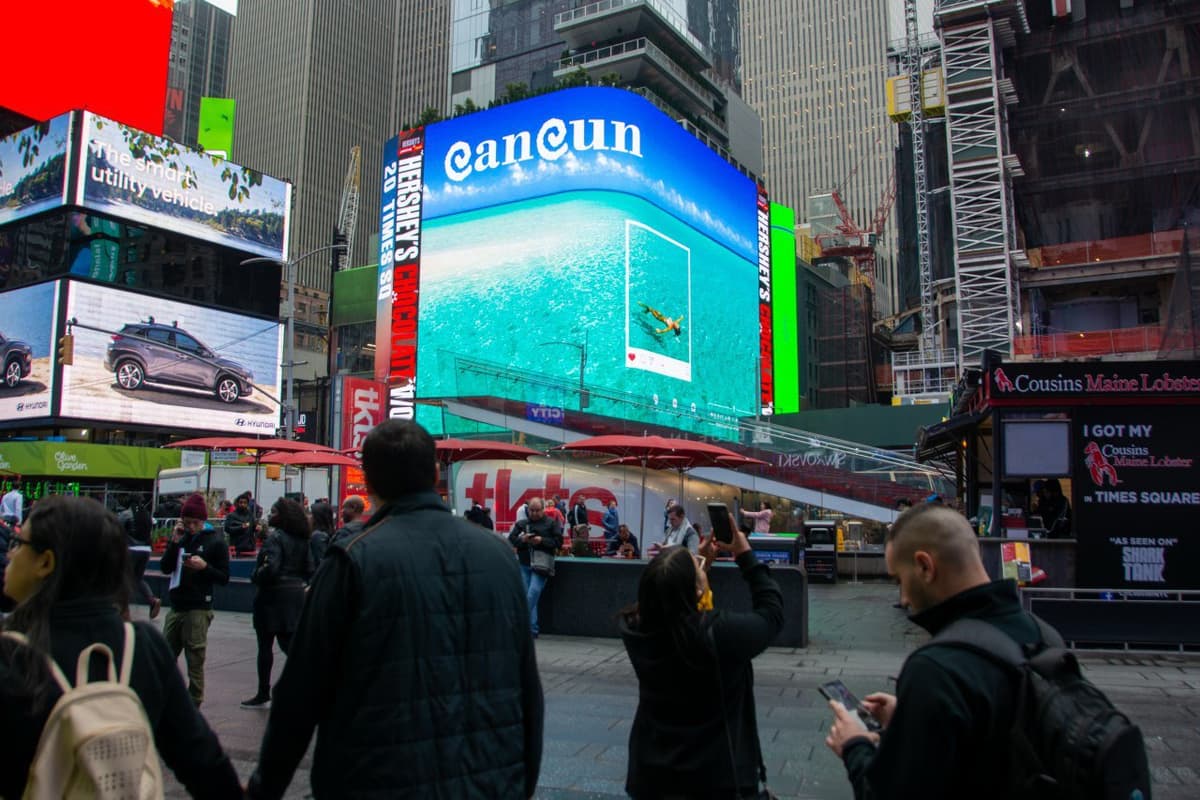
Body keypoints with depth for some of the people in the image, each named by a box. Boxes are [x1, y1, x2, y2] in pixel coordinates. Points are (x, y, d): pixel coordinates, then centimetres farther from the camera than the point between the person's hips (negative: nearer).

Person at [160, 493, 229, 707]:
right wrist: (174, 542, -5)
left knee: (194, 661, -1)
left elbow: (224, 578, -4)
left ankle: (193, 705, 8)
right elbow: (166, 568, 6)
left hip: (198, 609, -6)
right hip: (176, 607, 6)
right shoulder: (182, 537, 10)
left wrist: (205, 566, -21)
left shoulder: (216, 541, -5)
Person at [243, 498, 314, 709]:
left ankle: (263, 695, 20)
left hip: (273, 596, -7)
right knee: (290, 644, 8)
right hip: (296, 595, 7)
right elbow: (310, 569, 6)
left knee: (265, 646, 9)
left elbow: (270, 567, -23)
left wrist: (257, 576, -5)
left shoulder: (275, 537, -14)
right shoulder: (303, 539, 8)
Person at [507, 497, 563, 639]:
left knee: (532, 595, -14)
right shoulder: (521, 524, 13)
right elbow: (510, 540, 8)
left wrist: (541, 540, -14)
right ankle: (532, 630, 9)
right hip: (523, 564, 3)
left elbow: (558, 542, -2)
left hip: (541, 565, -3)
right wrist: (522, 539, -12)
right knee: (526, 596, 1)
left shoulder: (551, 524, 4)